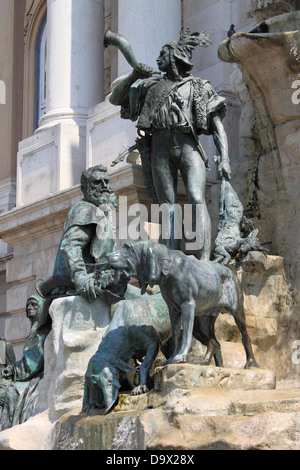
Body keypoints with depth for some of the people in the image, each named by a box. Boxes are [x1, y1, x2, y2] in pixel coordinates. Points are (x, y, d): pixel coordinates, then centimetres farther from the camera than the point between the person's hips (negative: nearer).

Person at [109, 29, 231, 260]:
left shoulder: (200, 87, 18)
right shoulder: (151, 85, 27)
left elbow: (217, 126, 10)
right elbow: (115, 98, 32)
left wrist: (224, 158, -4)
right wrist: (134, 76, 15)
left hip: (188, 146, -3)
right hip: (160, 148, 3)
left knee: (197, 200, -21)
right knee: (169, 207, -6)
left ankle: (203, 263, -31)